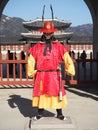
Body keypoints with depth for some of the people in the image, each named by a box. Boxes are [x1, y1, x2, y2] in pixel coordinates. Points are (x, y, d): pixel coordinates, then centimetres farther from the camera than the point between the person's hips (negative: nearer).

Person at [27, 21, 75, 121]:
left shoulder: (59, 46, 3)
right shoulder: (37, 47, 5)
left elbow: (67, 58, 0)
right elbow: (31, 60, 7)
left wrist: (69, 70, -8)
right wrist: (31, 73, 2)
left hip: (54, 75, -1)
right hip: (41, 75, 1)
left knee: (57, 93, 2)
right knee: (41, 93, 7)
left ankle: (59, 114, 16)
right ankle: (40, 113, 22)